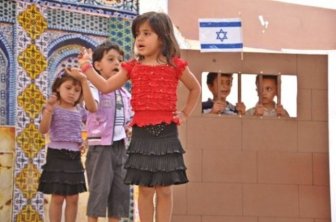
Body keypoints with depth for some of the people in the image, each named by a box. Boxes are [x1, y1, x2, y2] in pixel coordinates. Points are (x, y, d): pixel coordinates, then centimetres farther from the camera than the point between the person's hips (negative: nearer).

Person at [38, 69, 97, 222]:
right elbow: (43, 130, -15)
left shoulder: (79, 111, 11)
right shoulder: (53, 108, -5)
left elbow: (92, 108, -9)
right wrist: (48, 110, -33)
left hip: (74, 157, 5)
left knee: (73, 199, 7)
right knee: (57, 198, -2)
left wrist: (84, 81, -12)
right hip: (57, 155, -5)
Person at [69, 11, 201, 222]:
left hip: (166, 132, -2)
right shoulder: (132, 67, 7)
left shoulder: (175, 65, 1)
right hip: (141, 132, 2)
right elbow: (106, 86, 5)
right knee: (145, 189, 6)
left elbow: (196, 88, 16)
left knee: (164, 189, 4)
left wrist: (185, 113, 8)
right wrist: (87, 68, -2)